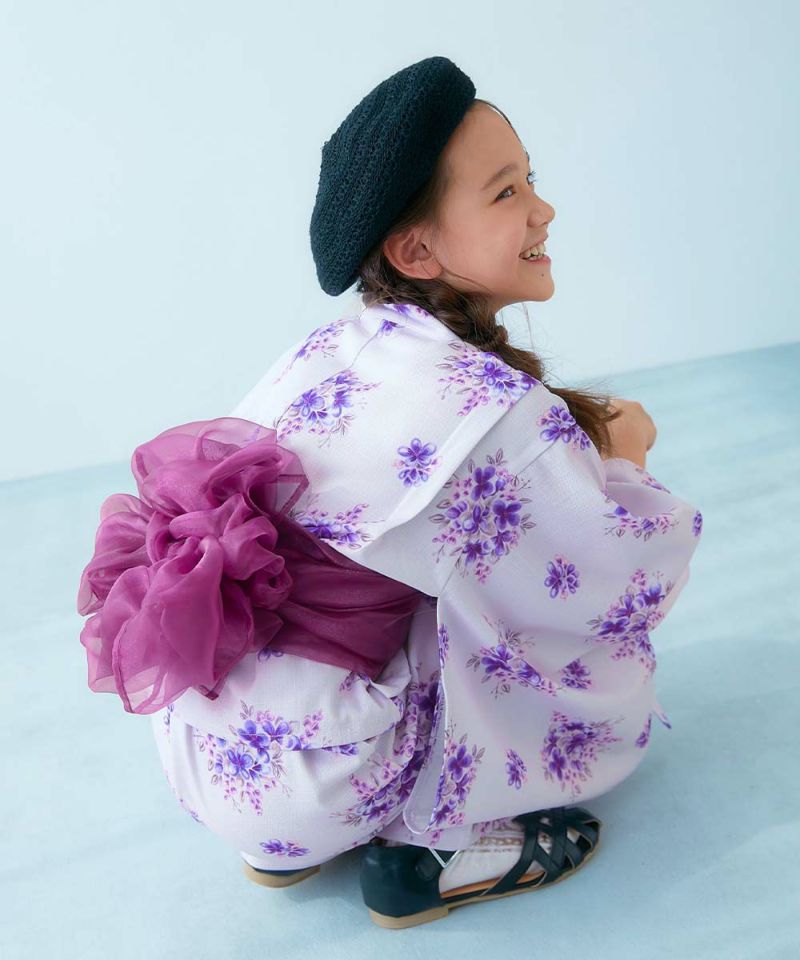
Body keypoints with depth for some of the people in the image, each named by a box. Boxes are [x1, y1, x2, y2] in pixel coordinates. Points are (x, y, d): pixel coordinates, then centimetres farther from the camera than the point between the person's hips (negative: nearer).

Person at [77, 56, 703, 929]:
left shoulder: (329, 348, 3)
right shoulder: (490, 405, -21)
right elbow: (638, 581, -9)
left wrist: (576, 438, 8)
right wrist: (622, 455, 8)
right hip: (300, 779, -7)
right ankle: (428, 847, 7)